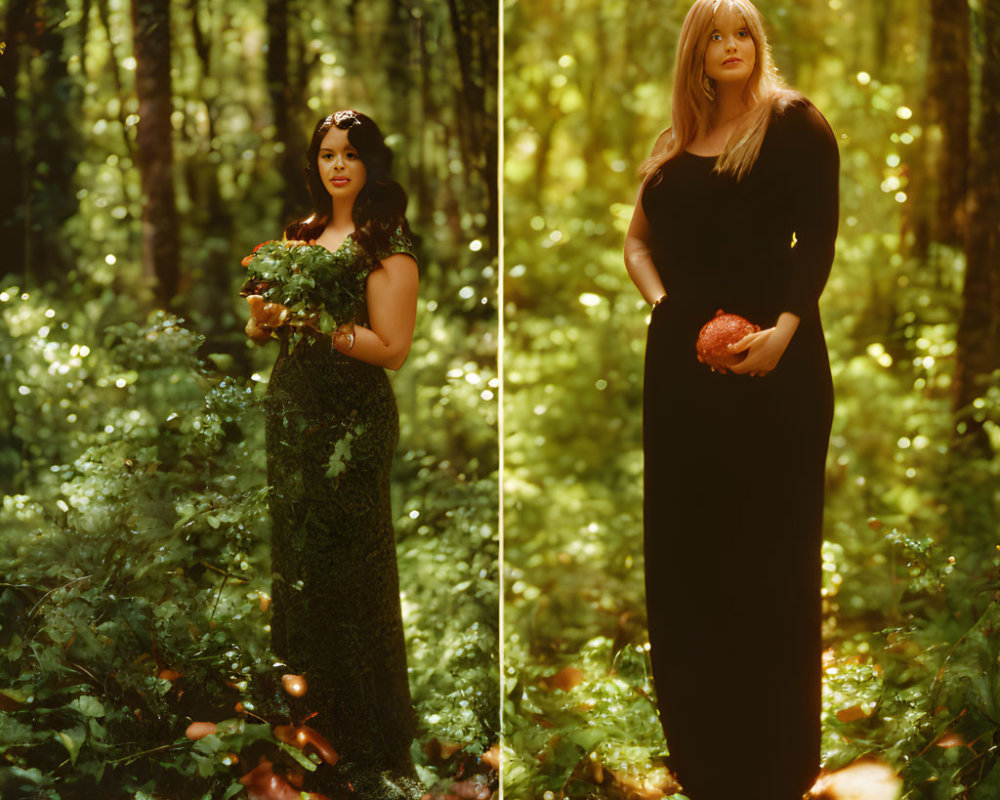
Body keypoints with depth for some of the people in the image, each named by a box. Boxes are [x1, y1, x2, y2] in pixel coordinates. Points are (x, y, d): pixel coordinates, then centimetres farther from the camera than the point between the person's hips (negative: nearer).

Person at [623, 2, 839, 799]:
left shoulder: (794, 123, -1)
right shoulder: (676, 141, 15)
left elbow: (818, 239, -9)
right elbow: (639, 238, 17)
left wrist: (785, 327, -23)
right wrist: (664, 304, -2)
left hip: (772, 359, -5)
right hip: (684, 358, 5)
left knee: (767, 544, 1)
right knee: (687, 539, 9)